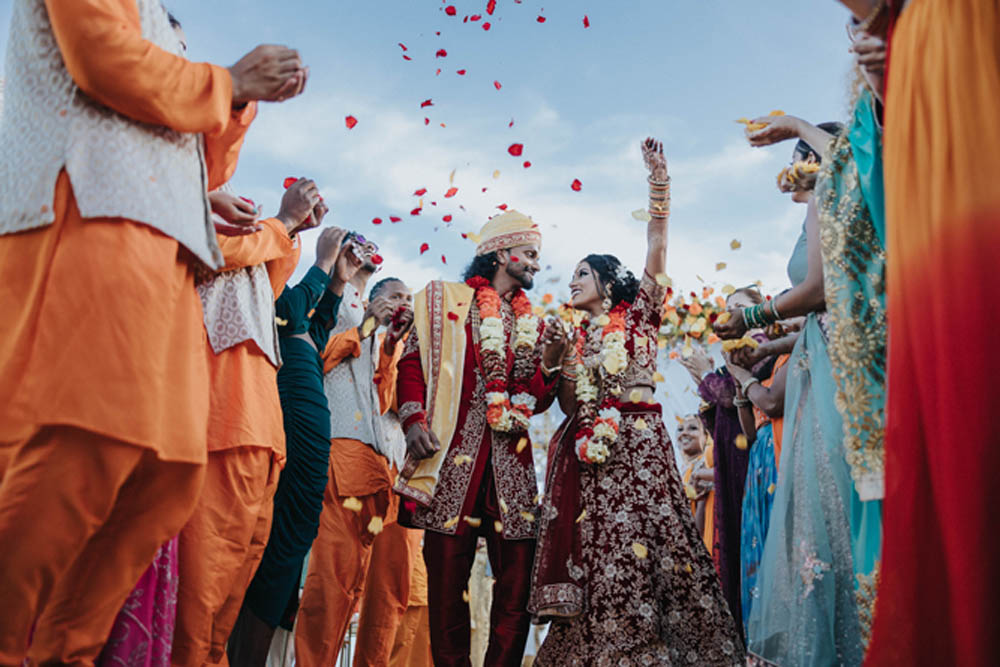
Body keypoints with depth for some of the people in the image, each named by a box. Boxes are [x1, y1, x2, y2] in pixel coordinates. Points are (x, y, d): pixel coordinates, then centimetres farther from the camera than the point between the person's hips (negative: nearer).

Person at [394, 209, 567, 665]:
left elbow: (535, 401, 19)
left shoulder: (532, 325, 22)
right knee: (447, 580, -2)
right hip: (454, 458, -4)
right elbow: (413, 363, 3)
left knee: (518, 585, 0)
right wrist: (414, 420, -11)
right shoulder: (446, 301, 11)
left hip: (511, 465, 4)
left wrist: (549, 362, 2)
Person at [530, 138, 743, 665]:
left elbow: (656, 246, -2)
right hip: (589, 449, 4)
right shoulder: (574, 336, 20)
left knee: (646, 538, -12)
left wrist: (658, 180, -9)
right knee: (596, 551, -1)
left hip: (636, 443, -4)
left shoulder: (637, 315, 9)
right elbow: (568, 404, 14)